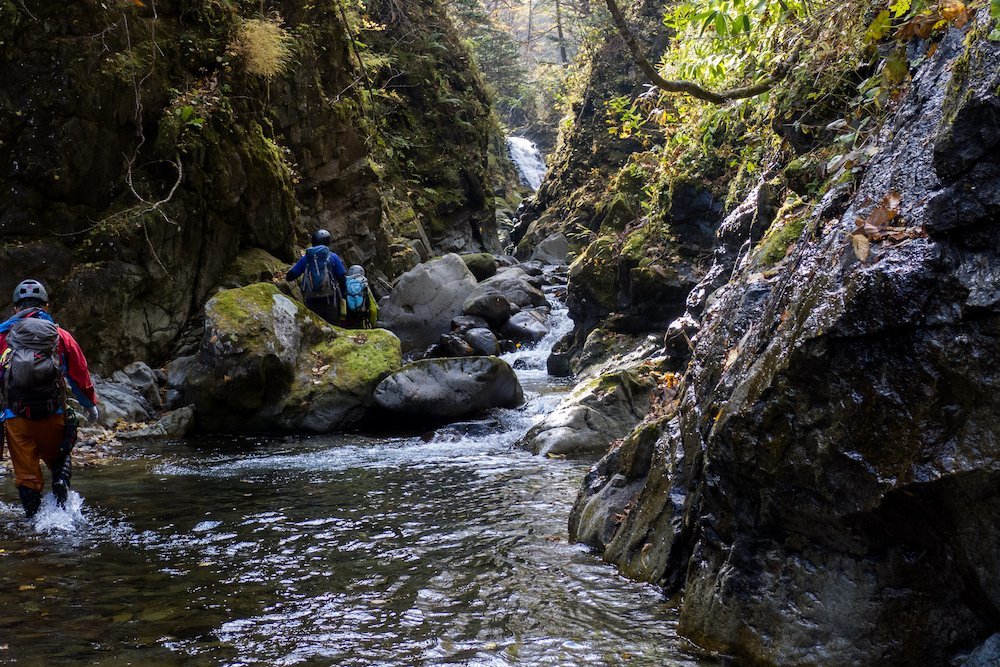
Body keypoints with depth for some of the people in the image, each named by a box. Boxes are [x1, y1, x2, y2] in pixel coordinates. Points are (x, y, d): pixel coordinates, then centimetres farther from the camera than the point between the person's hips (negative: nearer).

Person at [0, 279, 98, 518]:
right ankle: (61, 483, -8)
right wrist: (91, 405, 24)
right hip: (53, 415, 0)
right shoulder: (61, 336, 6)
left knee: (26, 474, 10)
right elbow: (80, 375, 9)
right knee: (59, 459, 21)